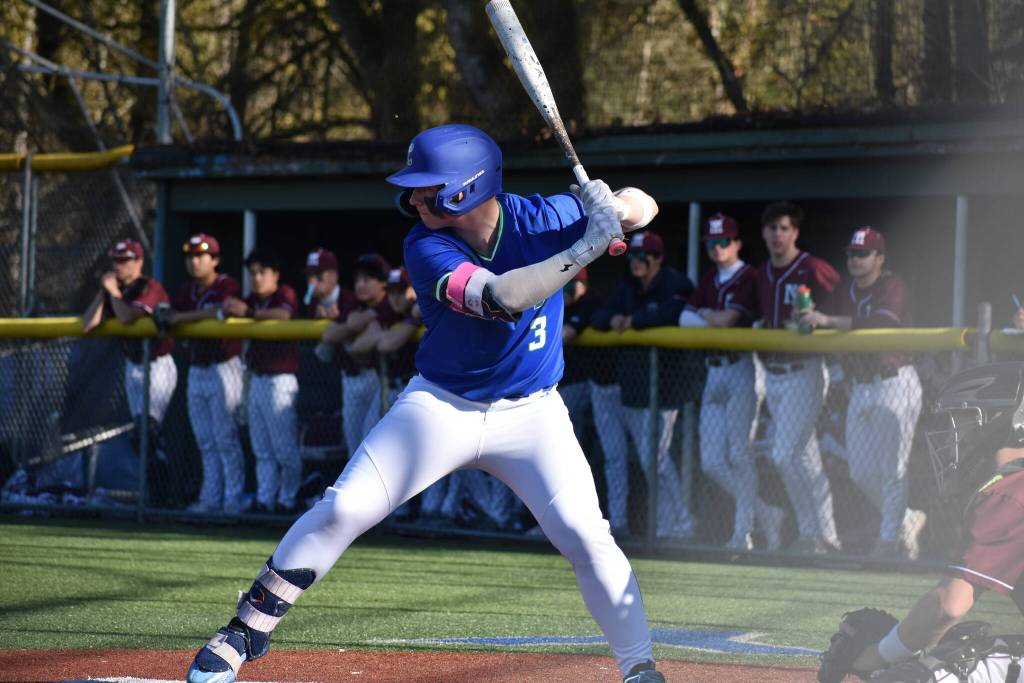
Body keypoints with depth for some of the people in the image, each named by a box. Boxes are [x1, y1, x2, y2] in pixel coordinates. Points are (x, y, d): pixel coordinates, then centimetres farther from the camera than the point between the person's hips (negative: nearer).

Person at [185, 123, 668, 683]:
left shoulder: (542, 219, -14)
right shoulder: (428, 248, -20)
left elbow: (642, 208, -5)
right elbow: (501, 296, -35)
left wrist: (614, 206, -28)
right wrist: (587, 247, -38)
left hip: (530, 413, 0)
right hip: (440, 404, 0)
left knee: (587, 539, -15)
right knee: (341, 510, -10)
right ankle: (246, 631, 3)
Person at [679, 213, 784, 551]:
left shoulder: (749, 278, -6)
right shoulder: (709, 280, 16)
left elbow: (727, 319, -16)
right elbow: (685, 319, 6)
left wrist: (703, 313, 3)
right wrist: (715, 320, -10)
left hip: (742, 368, -8)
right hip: (714, 369, 8)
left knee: (739, 453, -10)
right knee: (712, 462, 3)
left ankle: (744, 530, -3)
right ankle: (767, 515, 14)